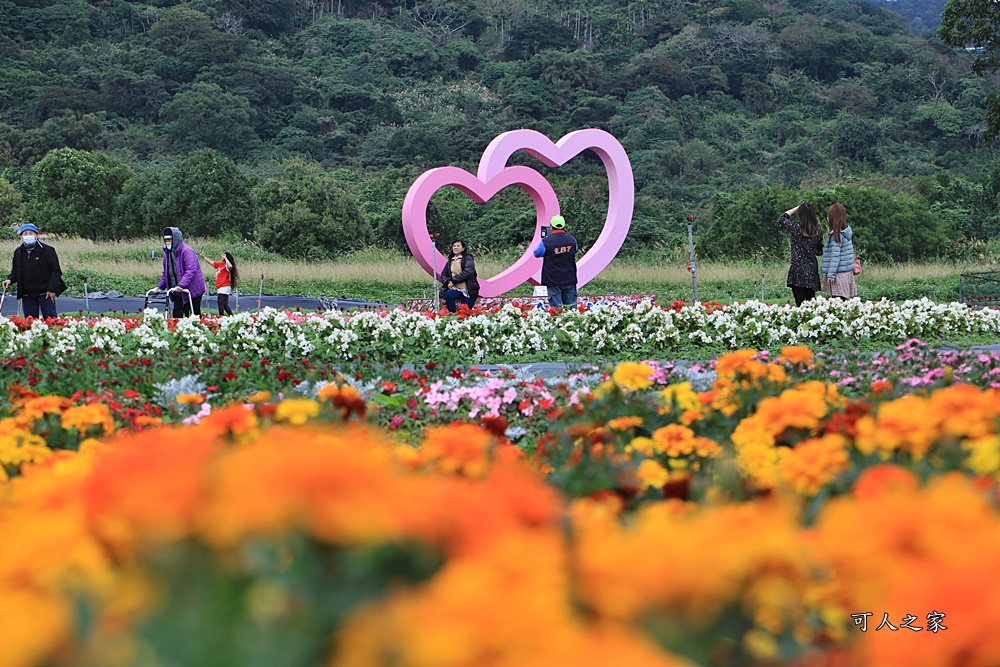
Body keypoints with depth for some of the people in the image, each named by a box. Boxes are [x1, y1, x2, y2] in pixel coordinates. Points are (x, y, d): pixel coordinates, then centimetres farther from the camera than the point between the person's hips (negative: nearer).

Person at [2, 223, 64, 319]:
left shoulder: (46, 250, -5)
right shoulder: (18, 252, 9)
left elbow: (55, 271, -4)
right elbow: (16, 272, 18)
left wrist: (52, 289, -11)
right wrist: (10, 280, -4)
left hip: (45, 293, -4)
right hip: (27, 295, 4)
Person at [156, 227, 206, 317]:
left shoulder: (187, 251, -15)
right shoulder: (167, 253, 10)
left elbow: (191, 270, -26)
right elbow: (166, 273, 18)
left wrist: (181, 285, -36)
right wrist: (160, 286, 3)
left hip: (193, 289, -7)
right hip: (178, 292, 7)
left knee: (195, 315, 1)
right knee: (177, 315, -3)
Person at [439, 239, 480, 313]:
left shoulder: (468, 259, 0)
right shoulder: (450, 261, 17)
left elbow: (468, 272, -14)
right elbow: (443, 274, 14)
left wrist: (453, 280, -14)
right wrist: (447, 282, -9)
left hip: (468, 290, -3)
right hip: (456, 289, 3)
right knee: (448, 294, -30)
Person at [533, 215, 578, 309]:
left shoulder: (546, 242, -14)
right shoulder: (572, 240, -2)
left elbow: (536, 253, 4)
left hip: (553, 281, -3)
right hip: (570, 280, 3)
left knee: (556, 307, 0)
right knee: (570, 306, 11)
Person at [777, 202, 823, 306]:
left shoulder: (796, 228, -10)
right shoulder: (818, 230, 2)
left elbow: (781, 220, 9)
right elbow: (819, 251, 13)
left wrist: (796, 208, 17)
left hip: (798, 271, -5)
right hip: (812, 272, 5)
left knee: (800, 302, -7)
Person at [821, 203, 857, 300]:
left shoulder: (836, 235, -14)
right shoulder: (847, 233, 11)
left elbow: (835, 256, -16)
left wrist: (831, 274, -16)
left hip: (839, 274, -9)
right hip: (848, 272, 9)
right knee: (843, 300, 8)